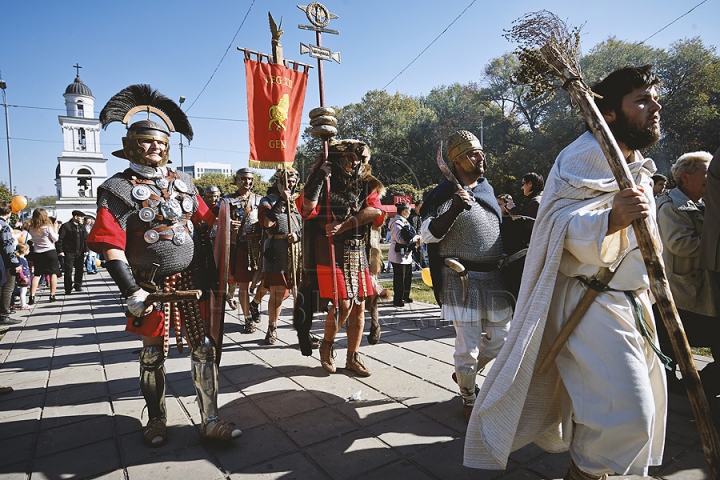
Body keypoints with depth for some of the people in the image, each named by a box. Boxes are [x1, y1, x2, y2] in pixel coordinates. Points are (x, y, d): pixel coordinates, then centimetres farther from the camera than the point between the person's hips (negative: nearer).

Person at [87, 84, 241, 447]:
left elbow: (203, 227, 14)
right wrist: (131, 291, -18)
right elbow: (111, 247, -11)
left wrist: (208, 273, 6)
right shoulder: (118, 188, -4)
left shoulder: (182, 182, 9)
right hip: (152, 286, -3)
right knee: (153, 355, 11)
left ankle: (210, 421, 16)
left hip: (191, 281, 3)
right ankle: (156, 420, 32)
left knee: (205, 348, 3)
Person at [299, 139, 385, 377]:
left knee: (359, 306, 6)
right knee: (344, 303, -12)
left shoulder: (366, 184, 10)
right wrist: (320, 177, -18)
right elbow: (307, 209, -17)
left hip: (358, 251, 5)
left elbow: (374, 211, -7)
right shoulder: (325, 182, 0)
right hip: (332, 250, -4)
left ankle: (353, 357, 20)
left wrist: (343, 226, -14)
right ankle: (327, 343, 16)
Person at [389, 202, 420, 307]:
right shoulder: (396, 223, -16)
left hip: (407, 255, 10)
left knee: (408, 277, 17)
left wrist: (415, 241, 2)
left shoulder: (404, 222, 15)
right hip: (399, 255, -10)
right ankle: (397, 300, 9)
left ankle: (405, 297, 31)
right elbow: (400, 238, -25)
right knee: (399, 278, -2)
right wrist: (415, 238, -16)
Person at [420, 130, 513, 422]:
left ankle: (465, 374, 40)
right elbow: (427, 234, -20)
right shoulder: (447, 194, -9)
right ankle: (468, 399, 23)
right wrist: (454, 210, -31)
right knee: (468, 345, 0)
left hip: (494, 277, 7)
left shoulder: (487, 188, 13)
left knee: (499, 338, 15)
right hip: (463, 279, -7)